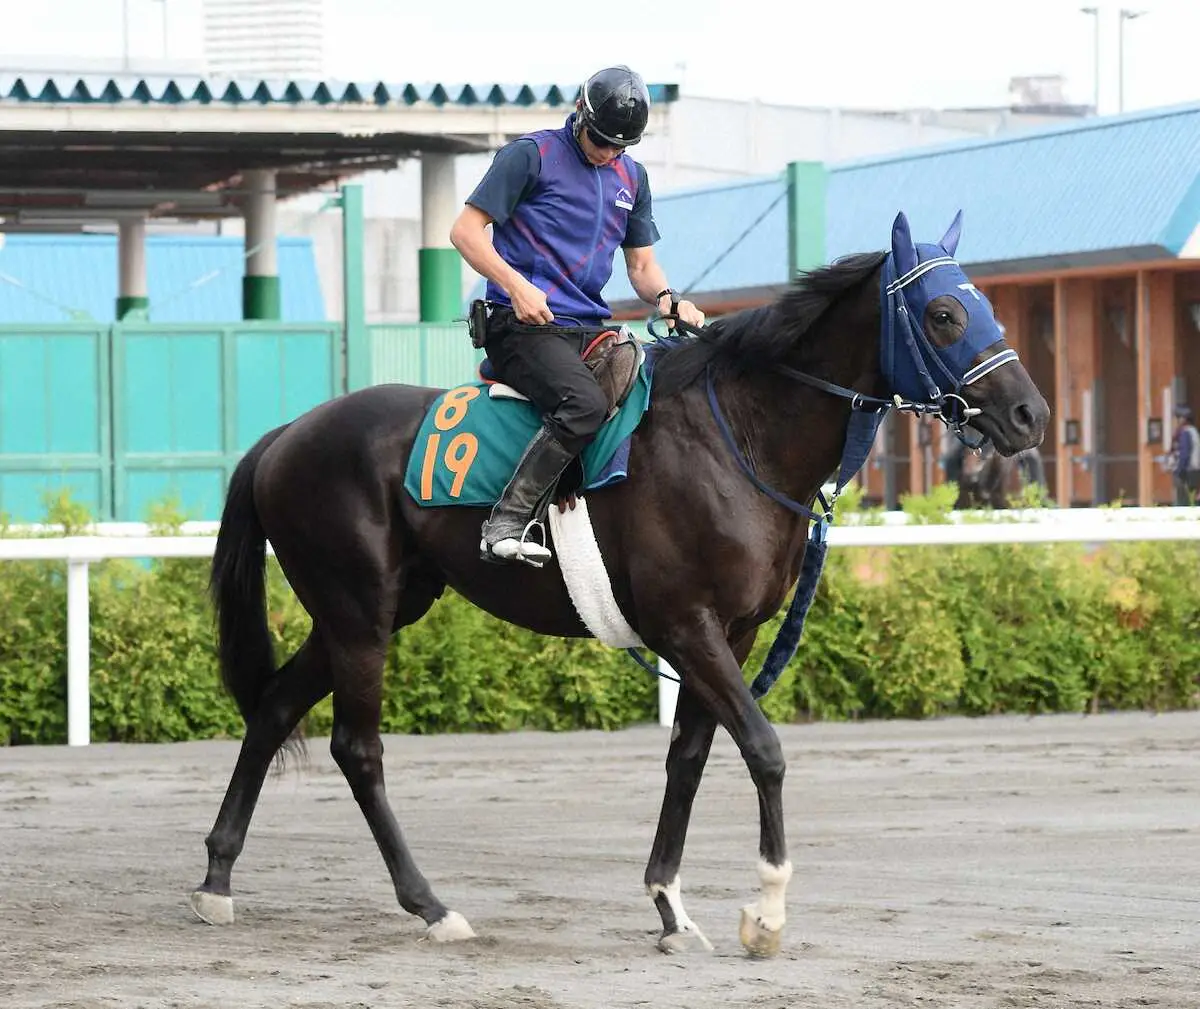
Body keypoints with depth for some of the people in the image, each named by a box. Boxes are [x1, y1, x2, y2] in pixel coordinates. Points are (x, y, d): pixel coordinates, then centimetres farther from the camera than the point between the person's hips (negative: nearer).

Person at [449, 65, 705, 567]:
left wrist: (668, 298, 0)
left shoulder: (632, 177, 20)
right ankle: (507, 523, -32)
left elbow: (641, 266, 23)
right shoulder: (531, 154, -1)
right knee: (585, 404, -32)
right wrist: (516, 285, -19)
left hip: (589, 330, 7)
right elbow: (465, 230, -4)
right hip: (523, 323, -7)